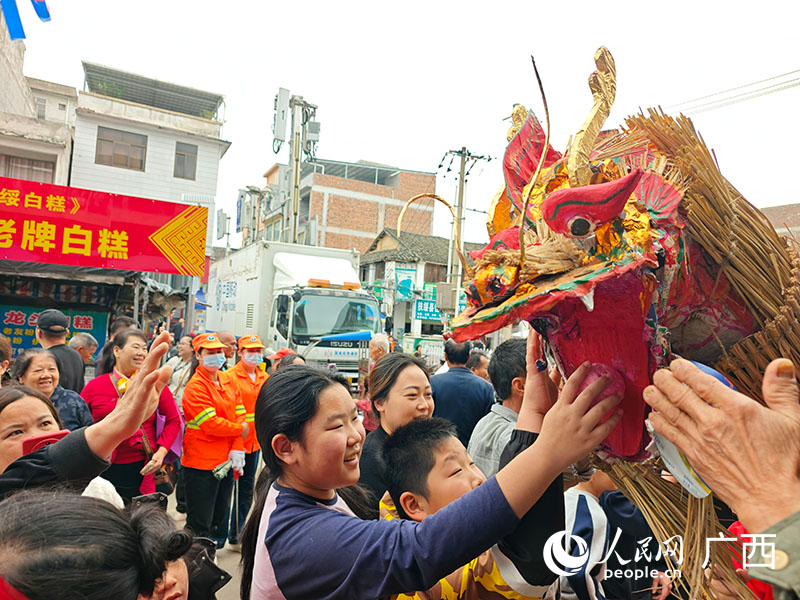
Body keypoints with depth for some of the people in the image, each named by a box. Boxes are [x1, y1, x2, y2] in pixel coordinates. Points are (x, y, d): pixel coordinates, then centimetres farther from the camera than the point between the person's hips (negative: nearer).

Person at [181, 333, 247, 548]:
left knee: (220, 516, 20)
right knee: (200, 524, 3)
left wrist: (237, 449, -7)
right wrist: (241, 430, -8)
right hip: (201, 464, -7)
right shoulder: (195, 387, -15)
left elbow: (239, 415, 4)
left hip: (226, 462, 7)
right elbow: (211, 424, -22)